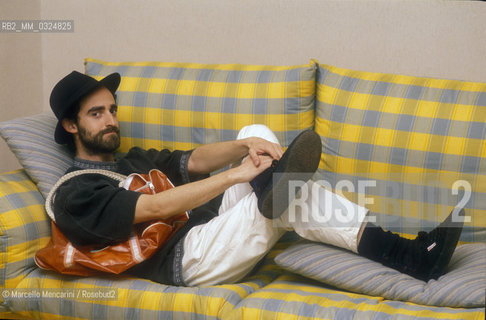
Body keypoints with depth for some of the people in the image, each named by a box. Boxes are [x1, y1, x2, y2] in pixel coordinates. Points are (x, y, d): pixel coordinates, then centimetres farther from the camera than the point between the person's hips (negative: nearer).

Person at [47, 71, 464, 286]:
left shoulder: (134, 161, 28)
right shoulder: (74, 194, 0)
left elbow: (193, 161, 10)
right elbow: (155, 208, -15)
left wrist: (246, 146, -11)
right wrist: (236, 175, -19)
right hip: (184, 261, -8)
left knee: (256, 132, -6)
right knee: (287, 194, -27)